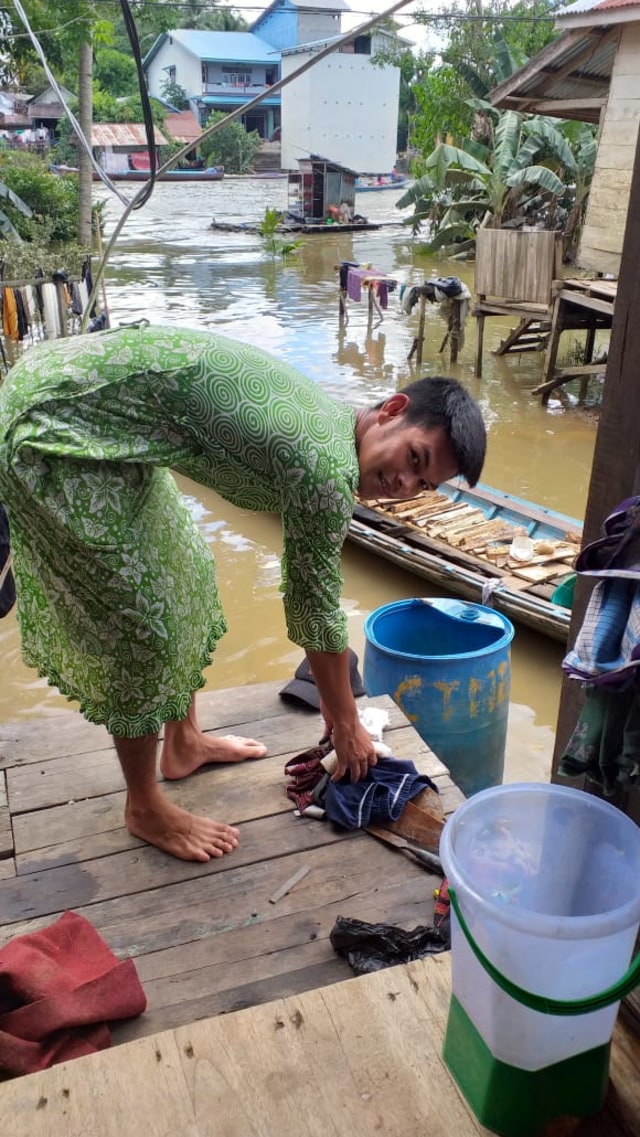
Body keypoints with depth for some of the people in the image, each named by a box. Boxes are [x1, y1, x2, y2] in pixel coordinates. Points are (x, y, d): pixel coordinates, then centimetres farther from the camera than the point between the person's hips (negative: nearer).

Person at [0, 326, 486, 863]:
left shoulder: (325, 422, 7)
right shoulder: (325, 467, -22)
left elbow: (308, 585, 16)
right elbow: (316, 611, -10)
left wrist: (332, 695, 23)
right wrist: (348, 725, 6)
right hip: (54, 426, -10)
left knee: (184, 569, 18)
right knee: (140, 618, -4)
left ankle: (184, 743, 37)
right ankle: (145, 807, 18)